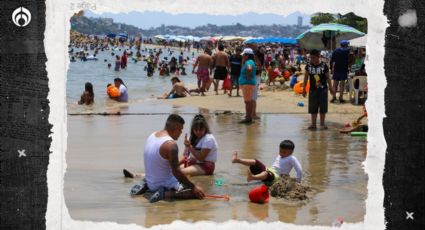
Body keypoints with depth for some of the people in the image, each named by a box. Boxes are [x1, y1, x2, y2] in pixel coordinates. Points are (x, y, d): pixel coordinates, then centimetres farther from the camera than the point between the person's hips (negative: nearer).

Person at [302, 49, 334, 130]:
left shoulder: (324, 66, -6)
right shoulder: (308, 65, -1)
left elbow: (328, 77, 2)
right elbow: (306, 77, 7)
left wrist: (331, 88, 5)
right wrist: (304, 88, 7)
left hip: (323, 89, -2)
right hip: (313, 89, 2)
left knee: (323, 107, 4)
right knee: (313, 108, 3)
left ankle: (322, 123, 14)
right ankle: (313, 124, 10)